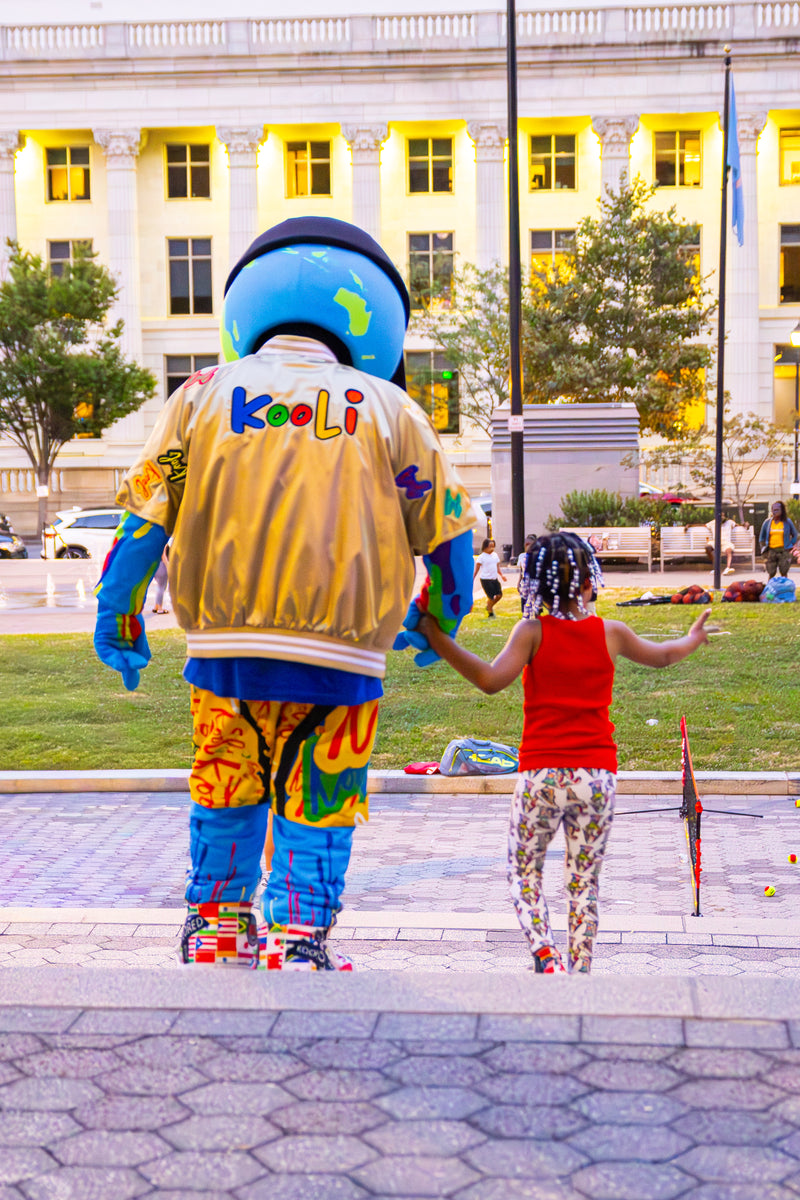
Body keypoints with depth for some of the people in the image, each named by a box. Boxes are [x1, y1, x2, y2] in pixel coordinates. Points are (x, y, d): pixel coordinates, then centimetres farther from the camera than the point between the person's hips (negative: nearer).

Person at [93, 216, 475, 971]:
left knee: (226, 787, 19)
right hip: (338, 649, -2)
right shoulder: (387, 407, 9)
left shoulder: (206, 393, 11)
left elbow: (146, 510, 7)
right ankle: (296, 934, 8)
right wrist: (437, 622, 27)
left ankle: (216, 919, 29)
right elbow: (446, 527, 11)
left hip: (223, 640, 2)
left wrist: (118, 615, 18)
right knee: (317, 800, 10)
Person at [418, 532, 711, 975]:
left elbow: (491, 680, -19)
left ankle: (544, 950, -8)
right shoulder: (610, 632, 4)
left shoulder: (532, 631, -5)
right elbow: (662, 656, 23)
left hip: (541, 775, -2)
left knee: (523, 871, 14)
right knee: (584, 883, 11)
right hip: (597, 775, 2)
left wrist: (442, 643, -16)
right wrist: (694, 637, 43)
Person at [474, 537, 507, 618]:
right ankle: (490, 613, 15)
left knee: (499, 595, 2)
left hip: (495, 579, 6)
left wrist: (501, 575, 4)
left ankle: (489, 606, 27)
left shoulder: (495, 555, 10)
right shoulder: (481, 557, -8)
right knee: (491, 597, -4)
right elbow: (476, 569, -6)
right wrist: (472, 579, -12)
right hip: (486, 580, -6)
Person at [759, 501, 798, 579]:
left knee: (784, 573, 2)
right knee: (771, 574, 1)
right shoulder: (767, 522, 5)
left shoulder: (787, 522, 2)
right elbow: (761, 537, 15)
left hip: (783, 551, -1)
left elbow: (795, 535, 13)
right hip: (771, 551, 1)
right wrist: (763, 549, 6)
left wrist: (790, 546, 3)